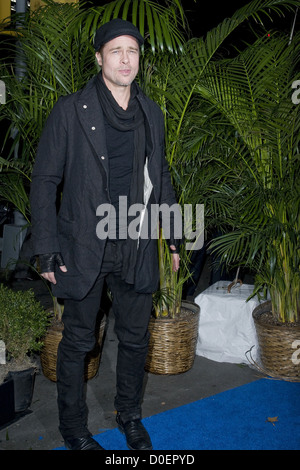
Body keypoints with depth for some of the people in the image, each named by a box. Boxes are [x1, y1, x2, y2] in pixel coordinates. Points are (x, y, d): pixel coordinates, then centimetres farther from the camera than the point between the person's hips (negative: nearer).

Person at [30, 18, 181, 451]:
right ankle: (74, 430, 28)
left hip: (137, 247, 4)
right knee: (78, 342, 9)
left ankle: (130, 416, 37)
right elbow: (45, 180, -5)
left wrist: (174, 235, 12)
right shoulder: (70, 111, -6)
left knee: (135, 338, 14)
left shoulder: (151, 113, 8)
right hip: (84, 248, -4)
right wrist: (46, 249, -9)